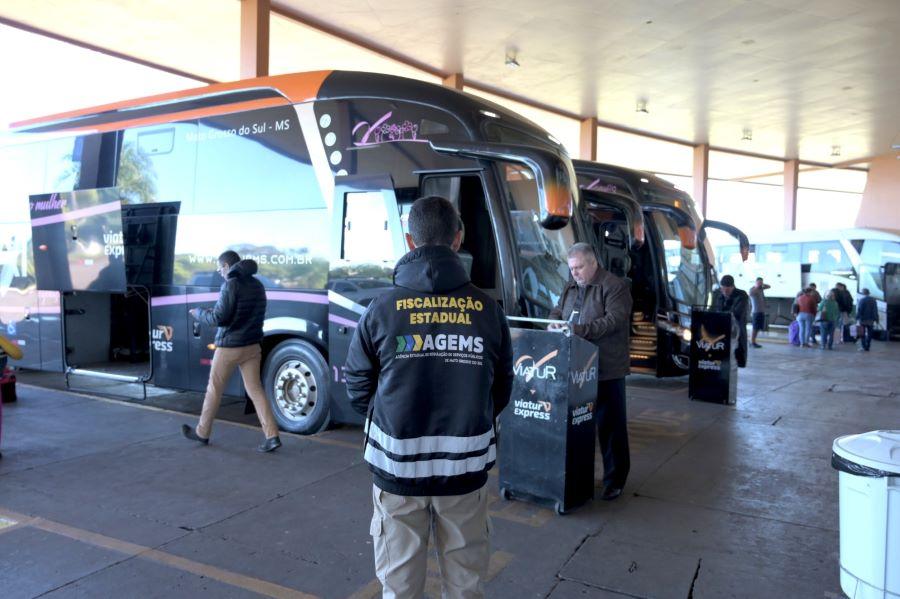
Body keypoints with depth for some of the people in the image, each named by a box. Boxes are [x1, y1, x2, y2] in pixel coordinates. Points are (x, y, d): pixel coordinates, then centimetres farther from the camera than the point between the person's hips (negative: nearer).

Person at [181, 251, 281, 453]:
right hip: (252, 346, 6)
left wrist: (198, 313, 2)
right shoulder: (257, 285, 8)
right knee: (255, 390, 5)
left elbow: (218, 319, -17)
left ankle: (202, 433, 26)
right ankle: (272, 436, -4)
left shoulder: (231, 285, -14)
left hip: (229, 347, -6)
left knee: (214, 390, 11)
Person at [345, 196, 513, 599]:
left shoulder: (383, 309, -9)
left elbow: (358, 386, -1)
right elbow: (502, 387, 3)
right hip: (465, 467, 1)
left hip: (397, 464, -1)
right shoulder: (487, 309, -5)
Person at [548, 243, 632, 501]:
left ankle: (614, 481, 14)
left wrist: (580, 329, -26)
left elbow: (615, 319, -18)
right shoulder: (571, 288, 15)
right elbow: (557, 311, 18)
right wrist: (555, 323, -6)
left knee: (610, 426, 2)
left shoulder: (614, 286, -8)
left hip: (606, 369, -6)